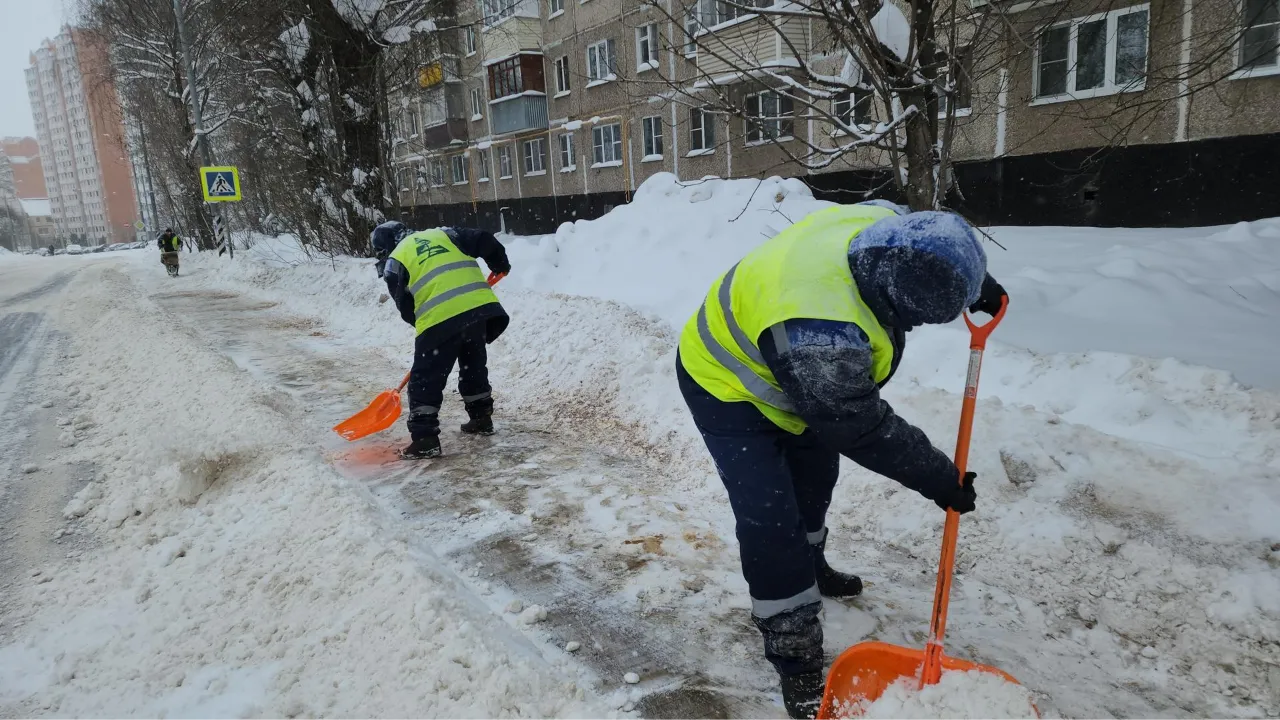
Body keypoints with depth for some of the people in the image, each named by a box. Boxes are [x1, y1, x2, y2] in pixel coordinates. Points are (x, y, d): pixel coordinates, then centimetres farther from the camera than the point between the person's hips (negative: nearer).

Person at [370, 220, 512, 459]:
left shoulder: (394, 262, 11)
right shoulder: (442, 233, 22)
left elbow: (405, 307, 10)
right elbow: (484, 240, 16)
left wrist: (422, 323, 26)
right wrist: (500, 264, 31)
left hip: (441, 320, -5)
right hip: (481, 307, 5)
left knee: (425, 380, 6)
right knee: (474, 367, 26)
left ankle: (425, 439, 3)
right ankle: (481, 418, 36)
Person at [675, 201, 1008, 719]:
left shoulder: (880, 223, -21)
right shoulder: (824, 335, -44)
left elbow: (933, 245, 6)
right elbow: (864, 430, -29)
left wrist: (975, 282, 12)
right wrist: (938, 479, -17)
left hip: (775, 365, 10)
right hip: (726, 384, -9)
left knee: (815, 474, 24)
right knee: (771, 521, -12)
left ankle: (808, 567, 50)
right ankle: (795, 661, 5)